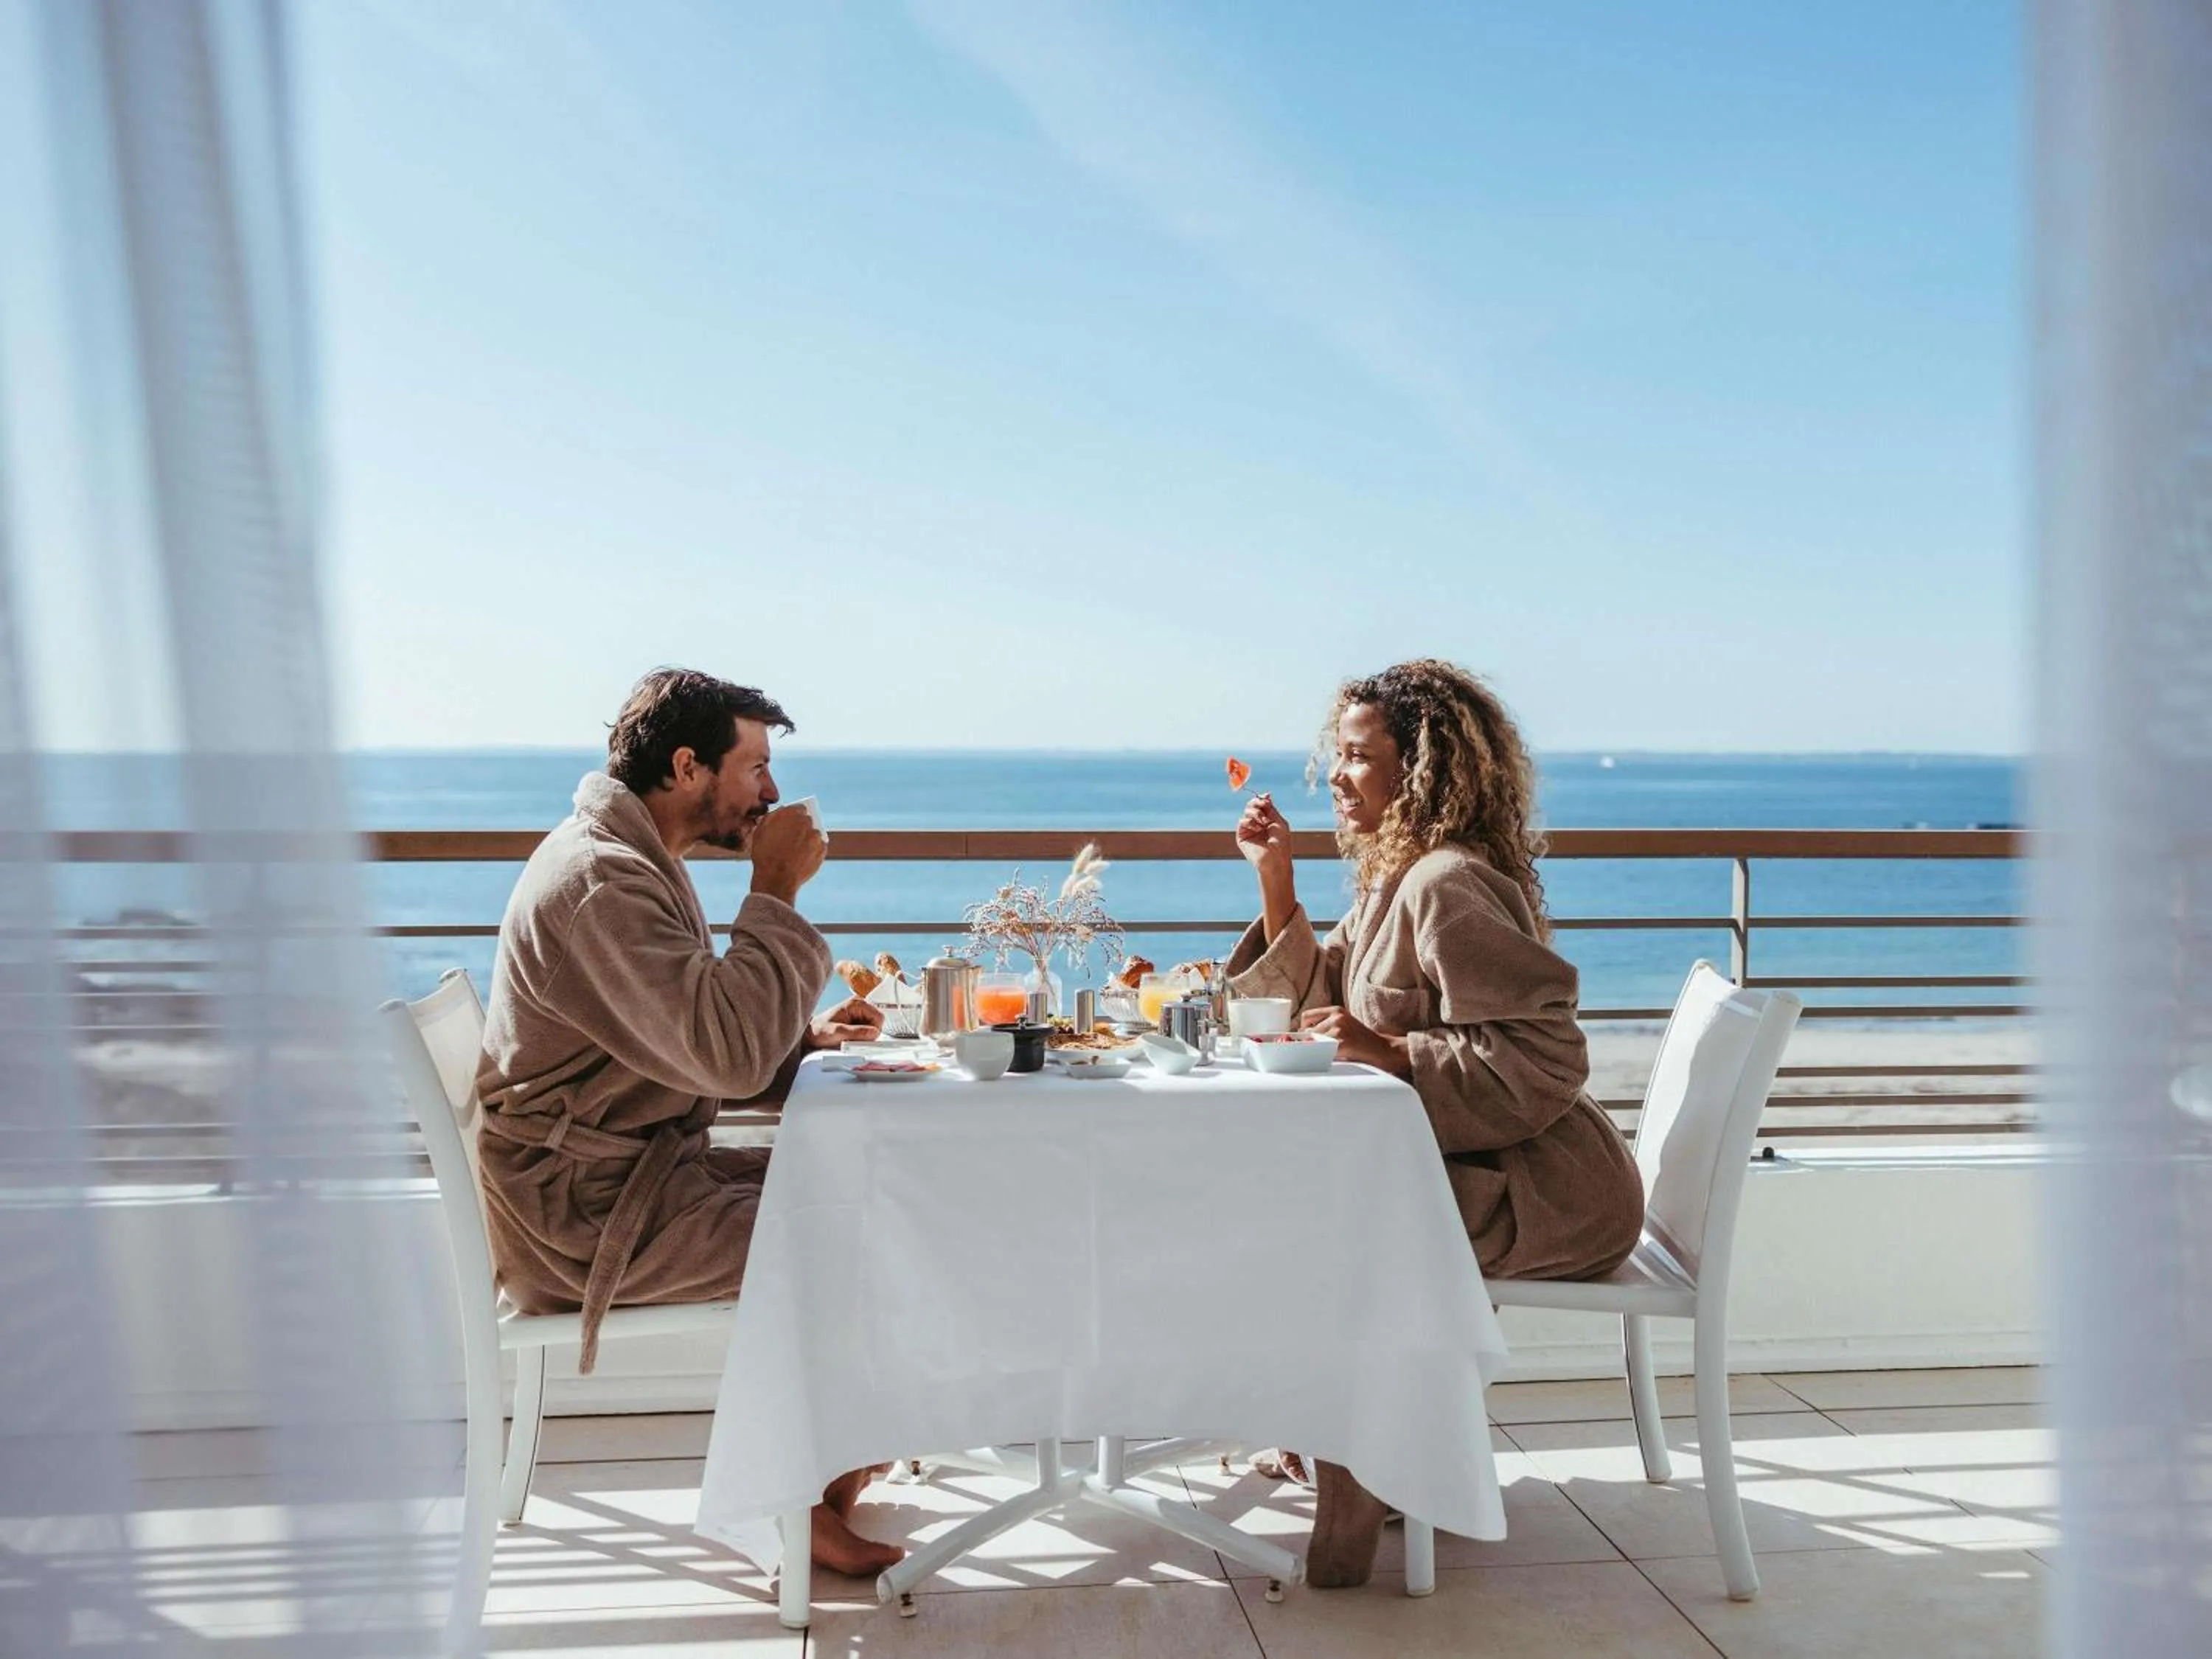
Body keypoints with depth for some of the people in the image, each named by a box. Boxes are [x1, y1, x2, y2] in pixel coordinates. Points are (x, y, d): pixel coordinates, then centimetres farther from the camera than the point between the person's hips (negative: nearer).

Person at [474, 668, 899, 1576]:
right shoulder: (598, 880, -22)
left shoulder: (636, 861, 13)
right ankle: (803, 1496, 8)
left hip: (641, 1168, 11)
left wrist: (808, 1035, 1)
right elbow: (730, 1055, -30)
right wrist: (776, 892, -22)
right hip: (588, 1210, -11)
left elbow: (693, 1049, 18)